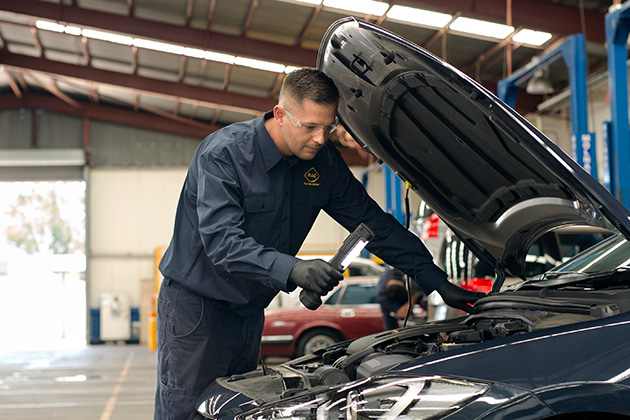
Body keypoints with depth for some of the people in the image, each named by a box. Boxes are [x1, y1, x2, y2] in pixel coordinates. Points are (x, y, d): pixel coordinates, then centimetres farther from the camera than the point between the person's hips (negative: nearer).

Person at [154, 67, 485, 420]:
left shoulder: (324, 160, -2)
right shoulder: (223, 153, -20)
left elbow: (373, 222, 3)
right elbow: (222, 241, -31)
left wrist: (438, 282, -3)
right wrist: (292, 270, -46)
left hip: (249, 310, 6)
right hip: (196, 302, -6)